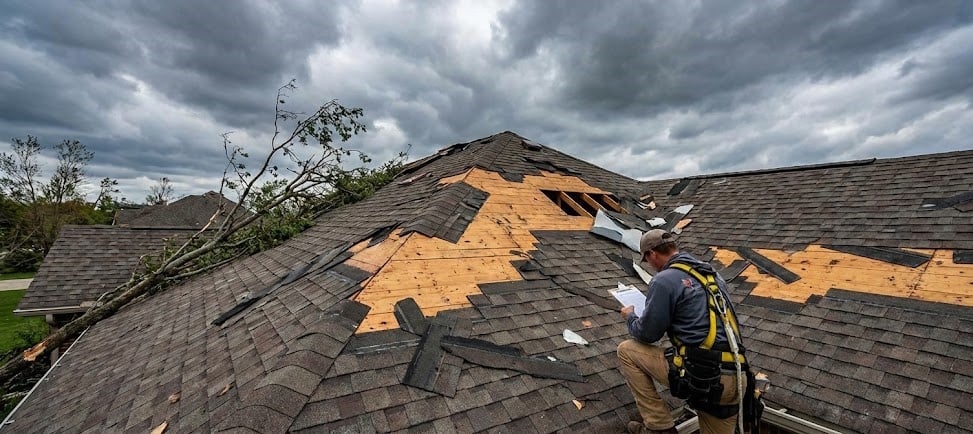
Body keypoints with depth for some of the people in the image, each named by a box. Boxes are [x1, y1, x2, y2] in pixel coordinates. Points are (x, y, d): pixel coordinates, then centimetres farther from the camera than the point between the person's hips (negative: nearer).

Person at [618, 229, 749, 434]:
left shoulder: (664, 280, -11)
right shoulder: (710, 272, 12)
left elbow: (647, 334, -6)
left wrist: (630, 317, 14)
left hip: (700, 374, -8)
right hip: (734, 378, 8)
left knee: (627, 350, 6)